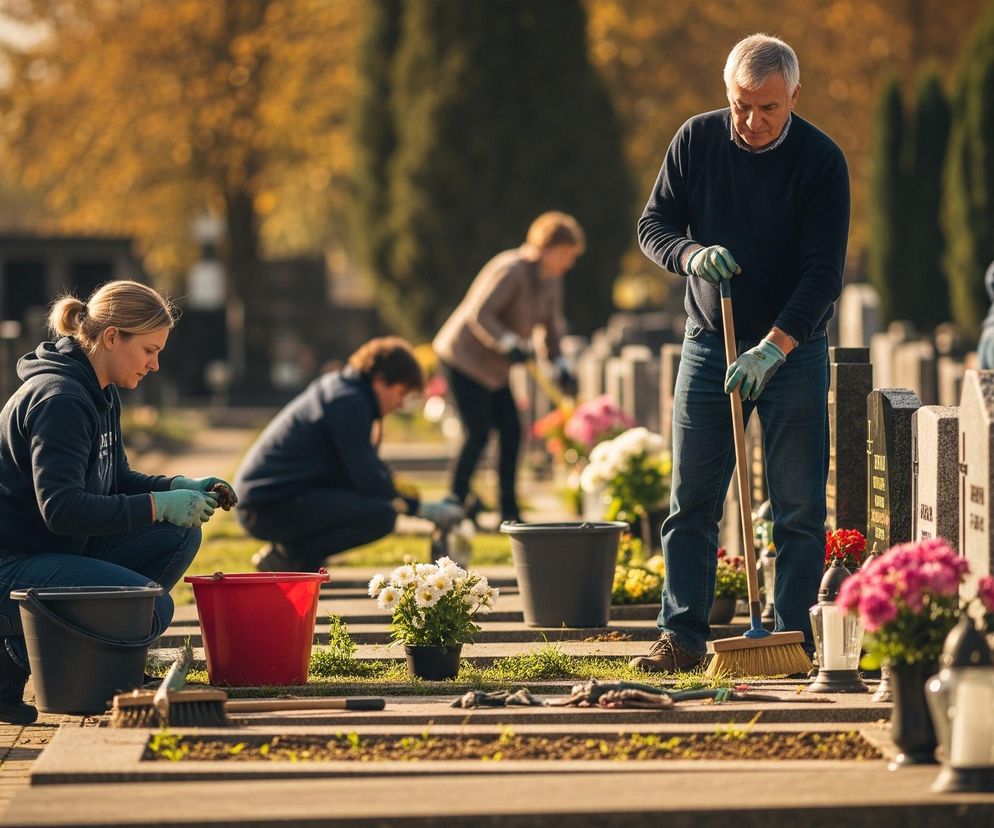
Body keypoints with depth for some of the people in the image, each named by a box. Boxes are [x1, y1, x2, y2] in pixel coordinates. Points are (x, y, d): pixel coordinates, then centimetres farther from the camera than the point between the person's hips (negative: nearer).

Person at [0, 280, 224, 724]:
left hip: (66, 549, 10)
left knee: (178, 536, 0)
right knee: (152, 606, -23)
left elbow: (115, 480, 21)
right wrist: (159, 505, -25)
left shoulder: (102, 394, 11)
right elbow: (61, 508, -28)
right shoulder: (59, 399, -21)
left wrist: (182, 487, 1)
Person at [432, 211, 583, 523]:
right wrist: (509, 345, -44)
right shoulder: (511, 270, -24)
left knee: (511, 432, 3)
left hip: (493, 368, 9)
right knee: (478, 433, -13)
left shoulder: (550, 280, 4)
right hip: (463, 357, -9)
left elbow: (551, 325, 14)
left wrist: (561, 366, 1)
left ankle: (509, 511, 8)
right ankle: (456, 504, -4)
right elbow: (479, 314, -32)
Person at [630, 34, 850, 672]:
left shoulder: (821, 160, -13)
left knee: (800, 510, -3)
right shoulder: (697, 141, -4)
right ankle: (682, 637, 6)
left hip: (793, 349, -3)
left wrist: (773, 347, -27)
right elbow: (654, 224, 2)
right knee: (690, 503, 2)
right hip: (710, 344, 3)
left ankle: (795, 639, 2)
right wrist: (692, 254, -20)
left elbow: (825, 273, -17)